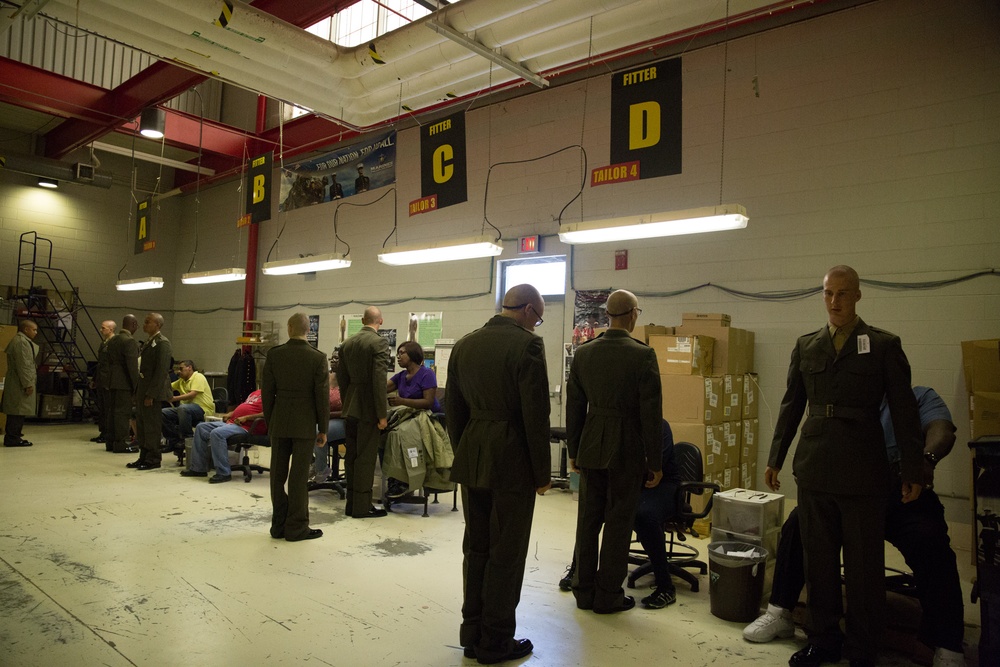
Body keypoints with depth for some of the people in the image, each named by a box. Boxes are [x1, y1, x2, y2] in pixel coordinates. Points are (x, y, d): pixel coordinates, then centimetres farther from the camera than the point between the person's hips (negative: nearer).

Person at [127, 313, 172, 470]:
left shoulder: (162, 343, -14)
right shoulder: (148, 342, 15)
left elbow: (162, 370, -19)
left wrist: (151, 395, -21)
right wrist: (138, 391, 13)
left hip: (153, 390, -10)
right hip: (142, 388, 10)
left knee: (152, 425, -2)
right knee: (141, 424, 15)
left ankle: (153, 459, 9)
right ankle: (144, 457, 26)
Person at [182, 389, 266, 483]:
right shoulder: (256, 392, 23)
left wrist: (246, 417, -21)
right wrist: (231, 413, 13)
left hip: (247, 427, -11)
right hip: (231, 422, 11)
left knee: (217, 433, -31)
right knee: (201, 427, 9)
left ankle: (223, 473, -24)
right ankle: (198, 469, 7)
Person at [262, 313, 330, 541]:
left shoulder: (273, 354, -1)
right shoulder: (318, 357, -9)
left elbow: (267, 392, 3)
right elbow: (322, 396, -8)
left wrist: (269, 422, 13)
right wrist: (323, 429, 1)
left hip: (279, 423, 3)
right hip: (304, 424, -3)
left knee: (278, 475, 10)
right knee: (299, 476, 2)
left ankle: (279, 524, 19)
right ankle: (296, 527, 8)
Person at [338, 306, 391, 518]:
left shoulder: (347, 343, 9)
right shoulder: (379, 343, -12)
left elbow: (341, 377, 13)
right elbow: (379, 380, -19)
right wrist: (382, 414, -15)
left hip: (351, 408, 7)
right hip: (368, 408, -7)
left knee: (351, 456, 12)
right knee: (366, 458, 0)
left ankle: (351, 503, 21)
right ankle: (362, 506, 6)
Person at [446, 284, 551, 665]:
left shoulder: (464, 345, 7)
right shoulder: (527, 345, -14)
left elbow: (453, 409, 10)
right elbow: (536, 415, -15)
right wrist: (542, 473, -7)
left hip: (472, 460, 7)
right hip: (512, 462, -6)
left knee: (476, 548, 17)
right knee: (506, 554, 7)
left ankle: (472, 634, 29)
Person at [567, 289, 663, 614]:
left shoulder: (583, 353, 1)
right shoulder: (643, 355, -14)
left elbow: (574, 406, 5)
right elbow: (651, 413, -13)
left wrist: (573, 450, 15)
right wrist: (655, 462, -5)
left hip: (591, 447, 5)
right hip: (627, 450, -4)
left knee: (588, 520, 13)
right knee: (618, 522, 7)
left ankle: (584, 590, 25)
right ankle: (608, 596, 17)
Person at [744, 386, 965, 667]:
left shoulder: (921, 398, 6)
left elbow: (942, 430, -14)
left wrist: (927, 457, -38)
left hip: (904, 499, -3)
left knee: (931, 542, -31)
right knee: (798, 521, -16)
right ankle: (780, 613, -6)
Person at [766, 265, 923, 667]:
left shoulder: (884, 346, -1)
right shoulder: (806, 346, 8)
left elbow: (904, 412, -2)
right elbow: (791, 406, 12)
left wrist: (912, 471, -4)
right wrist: (775, 458, 12)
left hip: (862, 475, -3)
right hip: (813, 470, 3)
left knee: (864, 568, 7)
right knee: (818, 562, 12)